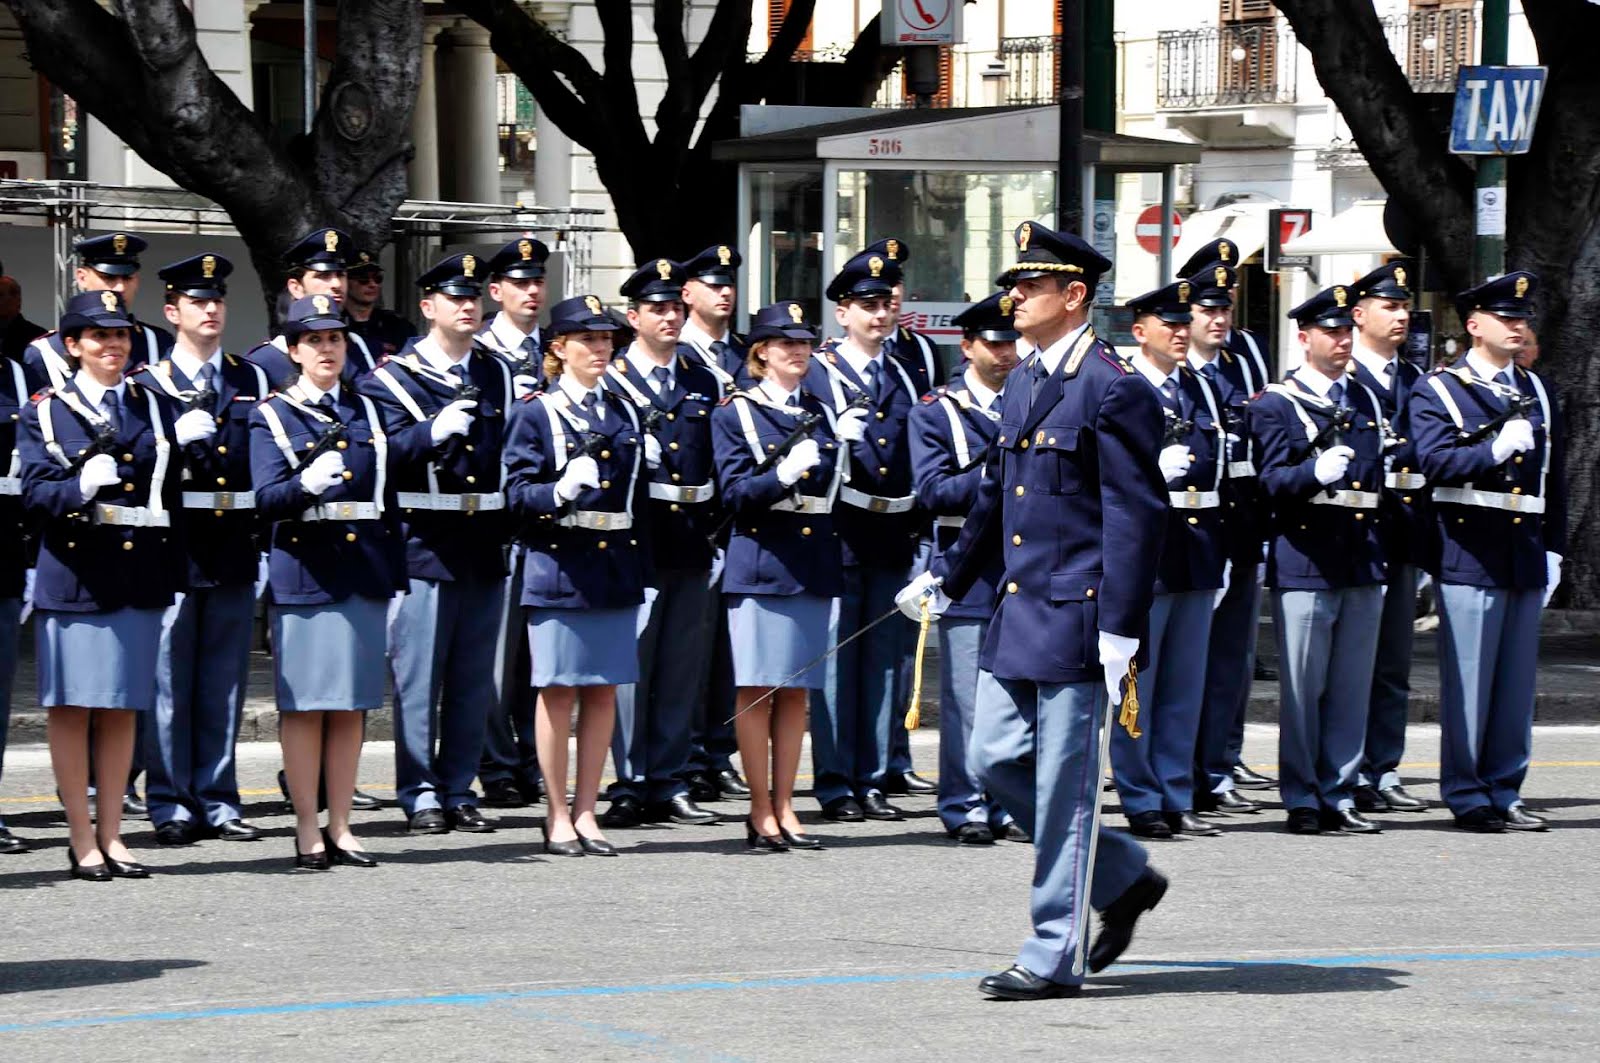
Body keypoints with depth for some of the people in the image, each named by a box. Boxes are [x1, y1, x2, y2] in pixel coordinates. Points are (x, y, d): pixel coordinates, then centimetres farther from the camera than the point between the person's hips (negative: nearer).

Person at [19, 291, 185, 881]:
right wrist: (81, 487, -28)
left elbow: (171, 490, 12)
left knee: (124, 707, 8)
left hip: (140, 573, 4)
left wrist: (171, 569, 7)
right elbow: (35, 493, -8)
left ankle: (111, 834, 15)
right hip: (75, 573, -4)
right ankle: (82, 839, 5)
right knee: (73, 707, 0)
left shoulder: (150, 407, 12)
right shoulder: (46, 412, 0)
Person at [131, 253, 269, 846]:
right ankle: (172, 806, 3)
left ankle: (219, 802, 12)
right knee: (169, 681, -2)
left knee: (225, 684, 7)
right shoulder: (146, 385, 4)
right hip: (173, 546, -3)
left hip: (235, 546, 3)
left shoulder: (251, 381, 14)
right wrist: (177, 440, -17)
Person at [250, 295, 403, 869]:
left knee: (352, 704, 7)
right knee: (304, 703, -1)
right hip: (305, 571, -4)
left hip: (365, 571, 4)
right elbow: (267, 498, -12)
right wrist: (308, 484, -33)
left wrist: (396, 577, 10)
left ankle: (341, 827, 13)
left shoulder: (366, 410, 14)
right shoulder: (271, 416, 0)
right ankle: (308, 830, 3)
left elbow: (388, 497, 15)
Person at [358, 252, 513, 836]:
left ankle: (458, 789, 16)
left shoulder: (498, 375, 15)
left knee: (474, 678, 8)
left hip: (486, 547, 5)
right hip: (423, 546, -5)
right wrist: (436, 430, -30)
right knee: (419, 675, -2)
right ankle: (420, 794, 3)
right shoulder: (389, 379, -2)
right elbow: (383, 449, -16)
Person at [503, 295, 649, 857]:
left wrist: (640, 565, 12)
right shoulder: (535, 412, -2)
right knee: (558, 690, -1)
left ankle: (586, 812, 13)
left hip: (616, 566, 5)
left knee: (603, 691, 6)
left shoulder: (623, 413, 13)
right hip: (559, 563, -5)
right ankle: (557, 817, 5)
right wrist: (560, 491, -28)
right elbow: (518, 492, -9)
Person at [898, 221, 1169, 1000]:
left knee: (1064, 783, -3)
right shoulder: (1024, 387, 14)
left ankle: (1056, 958, 4)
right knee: (998, 761, 10)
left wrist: (1120, 630, -19)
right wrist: (946, 580, 29)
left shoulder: (1113, 389, -12)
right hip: (1019, 614, 9)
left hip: (1075, 616, -9)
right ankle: (1124, 879, 25)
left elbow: (1136, 515, -16)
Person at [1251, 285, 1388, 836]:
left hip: (1363, 562, 6)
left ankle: (1339, 797, 13)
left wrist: (1385, 553, 21)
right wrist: (1316, 472, -33)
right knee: (1302, 689, -1)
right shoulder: (1276, 405, -3)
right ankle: (1302, 801, 5)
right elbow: (1273, 482, -13)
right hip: (1305, 561, -6)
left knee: (1352, 688, 7)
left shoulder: (1366, 400, 16)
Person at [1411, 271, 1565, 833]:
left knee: (1517, 681, 8)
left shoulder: (1537, 391, 17)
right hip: (1470, 554, -6)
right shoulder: (1438, 392, -1)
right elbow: (1435, 462, -16)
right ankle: (1467, 796, 2)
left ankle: (1505, 792, 15)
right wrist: (1496, 450, -28)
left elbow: (1554, 480, 19)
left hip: (1527, 557, 6)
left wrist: (1553, 549, 13)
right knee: (1468, 682, -4)